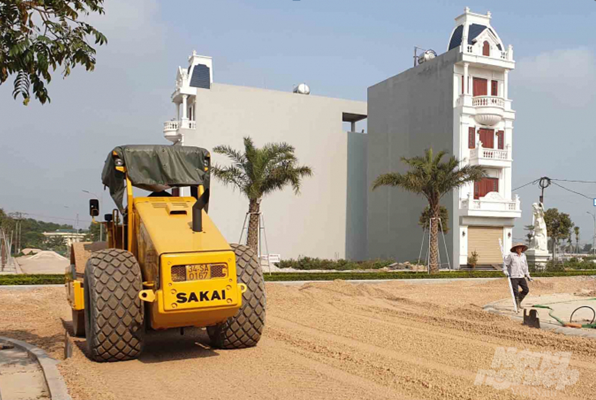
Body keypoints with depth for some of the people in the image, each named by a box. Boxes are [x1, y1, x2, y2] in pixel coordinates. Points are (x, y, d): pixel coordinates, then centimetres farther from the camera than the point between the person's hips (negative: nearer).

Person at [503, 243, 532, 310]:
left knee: (526, 290, 3)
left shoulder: (523, 256, 8)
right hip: (513, 277, -5)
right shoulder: (511, 255, -7)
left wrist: (528, 276, 16)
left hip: (521, 277, 5)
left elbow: (525, 266, 17)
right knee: (516, 292, -5)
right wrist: (506, 272, -15)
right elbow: (505, 264, -3)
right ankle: (517, 305, 11)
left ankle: (519, 301, 25)